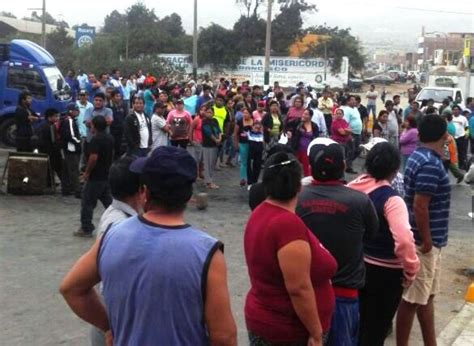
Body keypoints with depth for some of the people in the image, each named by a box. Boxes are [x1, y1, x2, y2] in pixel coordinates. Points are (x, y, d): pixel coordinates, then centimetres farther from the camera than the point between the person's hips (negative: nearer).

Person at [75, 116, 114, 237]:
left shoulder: (95, 139, -18)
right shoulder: (110, 138, 9)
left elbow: (93, 158, -25)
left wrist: (86, 172, -14)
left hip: (95, 177, -8)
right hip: (107, 175, 8)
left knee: (88, 203, 1)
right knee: (108, 201, 14)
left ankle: (86, 229, 5)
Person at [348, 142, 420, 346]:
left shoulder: (352, 188, -4)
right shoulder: (391, 199, -23)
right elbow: (404, 241, -33)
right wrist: (411, 270, -17)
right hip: (384, 273, -6)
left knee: (357, 324, 26)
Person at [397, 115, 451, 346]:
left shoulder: (420, 156, 8)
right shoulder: (431, 164, -22)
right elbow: (419, 206, -26)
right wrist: (426, 241, -18)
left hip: (430, 240, 10)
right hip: (424, 241, -10)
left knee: (426, 295, 19)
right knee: (412, 299, 2)